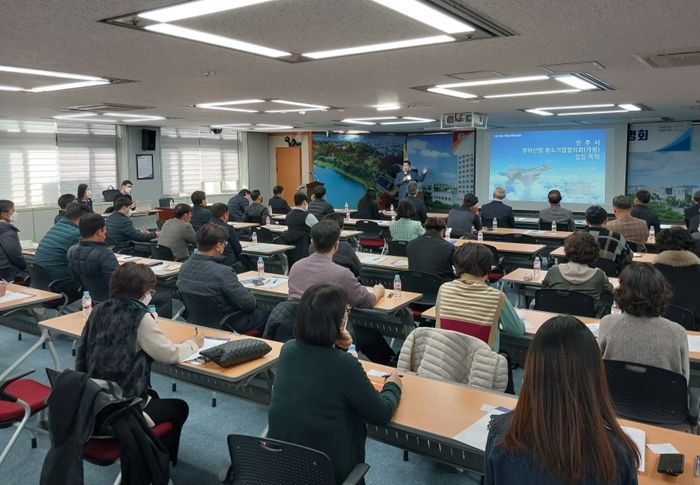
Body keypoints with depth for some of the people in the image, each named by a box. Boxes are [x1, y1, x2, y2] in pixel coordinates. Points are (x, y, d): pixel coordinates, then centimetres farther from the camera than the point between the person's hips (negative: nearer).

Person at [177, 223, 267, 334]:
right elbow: (248, 303, -23)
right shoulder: (223, 272, -30)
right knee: (266, 315, 13)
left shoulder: (184, 267, -6)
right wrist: (247, 292, 0)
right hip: (230, 325, -8)